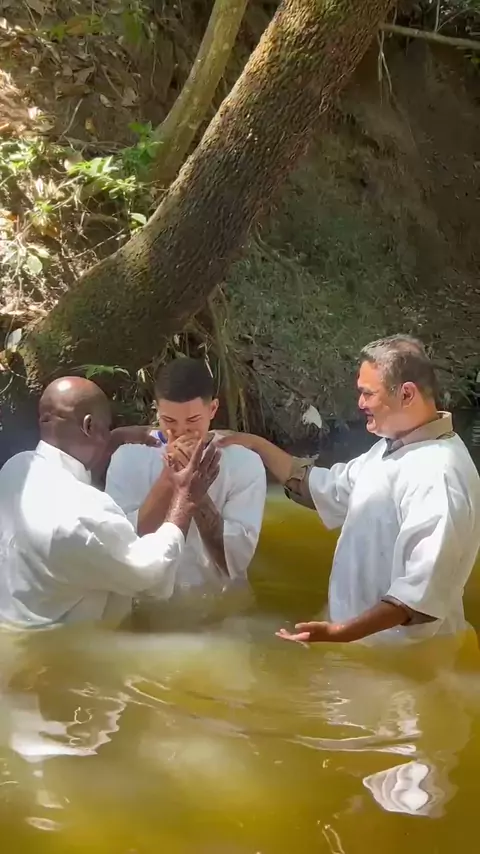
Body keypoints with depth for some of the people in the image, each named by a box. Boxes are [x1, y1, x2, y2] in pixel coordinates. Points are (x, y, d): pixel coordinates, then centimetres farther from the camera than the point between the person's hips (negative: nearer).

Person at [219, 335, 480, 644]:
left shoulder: (439, 473, -26)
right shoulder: (391, 448, 8)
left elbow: (426, 590, -32)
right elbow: (329, 488, 19)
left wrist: (343, 632, -37)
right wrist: (257, 445, 10)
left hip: (403, 655, -9)